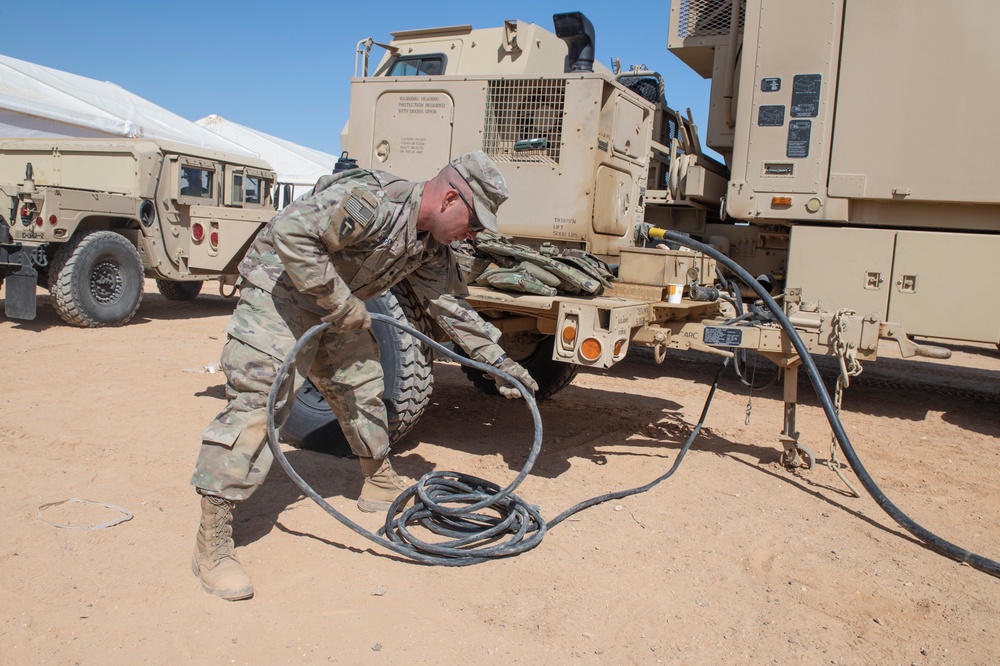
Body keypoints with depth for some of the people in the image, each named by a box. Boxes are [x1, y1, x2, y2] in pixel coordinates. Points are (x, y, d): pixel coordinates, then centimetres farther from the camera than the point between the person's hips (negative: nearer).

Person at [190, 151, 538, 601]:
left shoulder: (432, 247, 0)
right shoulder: (370, 201, -29)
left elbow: (450, 306, 8)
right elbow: (290, 232, -35)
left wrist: (498, 362, 4)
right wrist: (338, 301, -30)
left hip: (339, 309, 9)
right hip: (279, 291, -9)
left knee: (362, 388, 15)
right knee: (257, 402, -16)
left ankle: (379, 484, 34)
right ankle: (212, 542, -12)